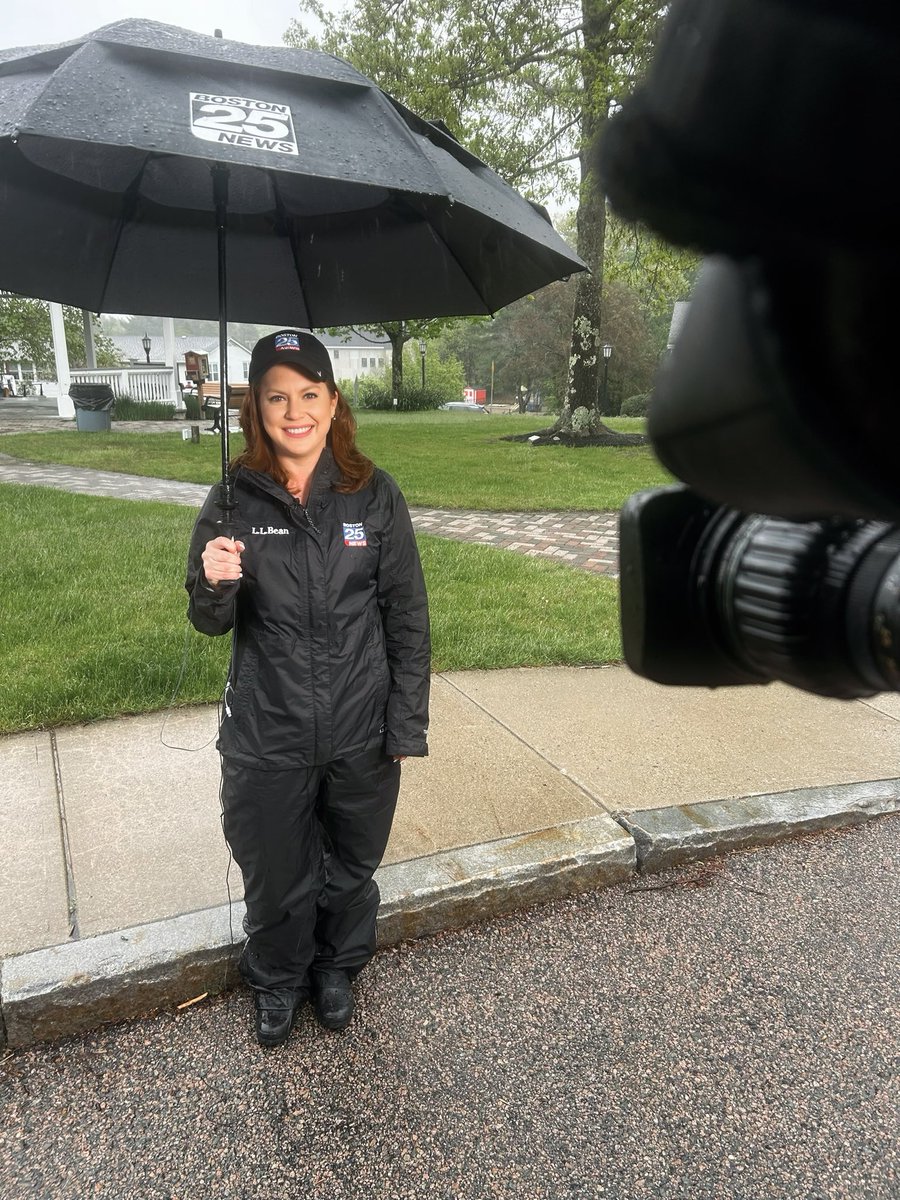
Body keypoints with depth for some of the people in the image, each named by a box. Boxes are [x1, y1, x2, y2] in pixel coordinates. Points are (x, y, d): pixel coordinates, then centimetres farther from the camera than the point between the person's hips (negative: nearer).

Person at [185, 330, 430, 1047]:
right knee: (276, 878, 18)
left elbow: (408, 617, -3)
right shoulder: (235, 500, -6)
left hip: (362, 733, 0)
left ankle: (338, 969, 51)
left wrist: (408, 723, -4)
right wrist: (216, 586, -23)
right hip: (267, 738, 0)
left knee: (351, 869, 21)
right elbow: (211, 623, 0)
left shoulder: (375, 495, -7)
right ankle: (277, 985, 48)